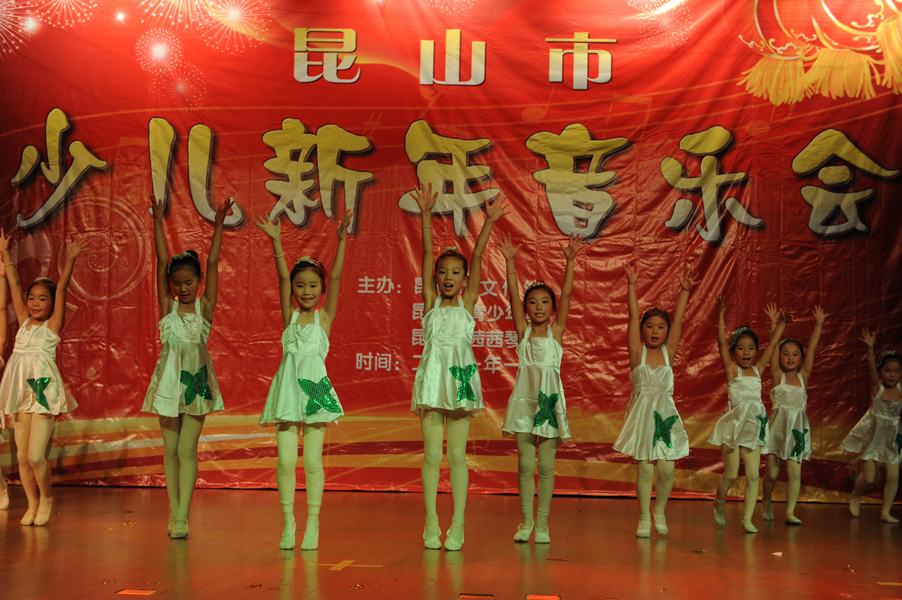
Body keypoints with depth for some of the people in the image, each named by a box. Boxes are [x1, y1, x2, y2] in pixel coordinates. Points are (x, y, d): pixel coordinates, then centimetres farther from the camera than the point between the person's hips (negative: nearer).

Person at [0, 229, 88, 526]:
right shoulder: (24, 323, 13)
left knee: (36, 456, -9)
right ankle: (32, 504, 24)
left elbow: (62, 289, -9)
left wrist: (70, 259, -17)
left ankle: (47, 498, 15)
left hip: (44, 390, -5)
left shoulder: (53, 325, 1)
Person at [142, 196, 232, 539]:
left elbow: (213, 263, -5)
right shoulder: (168, 306, 2)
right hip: (169, 378, 2)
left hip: (197, 380, -2)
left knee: (187, 449, -3)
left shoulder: (205, 307, 0)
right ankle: (174, 514, 16)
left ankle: (182, 517, -3)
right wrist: (158, 222, -7)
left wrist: (219, 225, -9)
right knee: (170, 450, 7)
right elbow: (162, 261, -3)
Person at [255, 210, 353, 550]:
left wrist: (342, 238, -15)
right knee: (286, 461, 0)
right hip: (287, 388, 2)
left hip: (315, 388, -1)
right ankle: (288, 522, 14)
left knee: (312, 462, 2)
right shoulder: (289, 316, 7)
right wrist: (276, 241, -12)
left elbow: (336, 277, -6)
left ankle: (313, 524, 13)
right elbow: (282, 277, -2)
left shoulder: (325, 316, 4)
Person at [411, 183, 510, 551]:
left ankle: (457, 525, 8)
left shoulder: (468, 303, 7)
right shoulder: (430, 302, 6)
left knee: (457, 455, 3)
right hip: (432, 376, 0)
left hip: (461, 376, 0)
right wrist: (426, 215, -7)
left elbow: (477, 257, -1)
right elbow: (427, 254, -1)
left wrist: (489, 221, -6)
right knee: (432, 454, 2)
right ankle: (431, 525, 10)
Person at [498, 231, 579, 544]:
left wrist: (570, 261, -13)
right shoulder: (523, 330, 6)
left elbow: (566, 295, -4)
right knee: (525, 463, 3)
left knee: (546, 465, 2)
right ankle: (526, 521, 13)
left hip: (550, 397, -1)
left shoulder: (556, 330, 5)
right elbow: (513, 295, -2)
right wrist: (510, 262, -11)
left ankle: (542, 523, 11)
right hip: (524, 397, 1)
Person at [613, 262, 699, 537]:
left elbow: (678, 320, 0)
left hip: (665, 412, 2)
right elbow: (633, 317, -7)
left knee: (667, 469, -2)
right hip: (643, 412, -2)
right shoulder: (637, 352, 0)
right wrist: (631, 287, -13)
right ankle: (644, 518, 14)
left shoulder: (668, 352, 6)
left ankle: (660, 511, 23)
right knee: (645, 468, -1)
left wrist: (684, 292, -6)